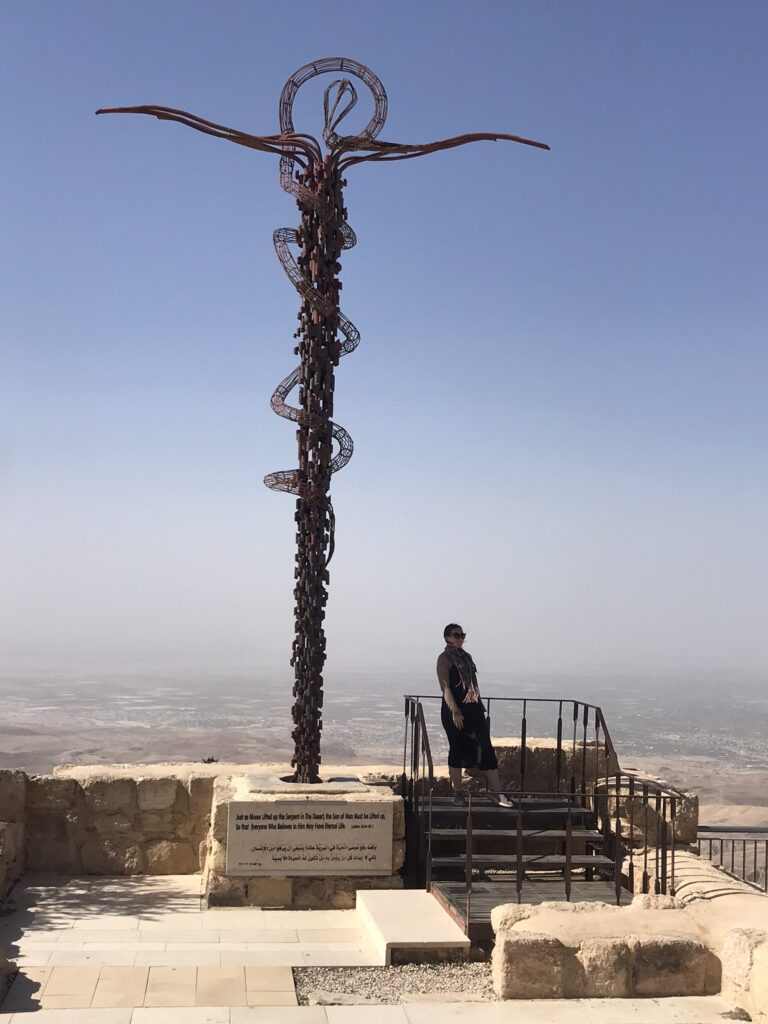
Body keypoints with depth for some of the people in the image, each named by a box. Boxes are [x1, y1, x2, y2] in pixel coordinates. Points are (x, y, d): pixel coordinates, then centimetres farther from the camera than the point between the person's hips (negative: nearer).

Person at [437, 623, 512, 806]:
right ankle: (458, 792, 13)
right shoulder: (444, 659, -5)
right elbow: (445, 687, -12)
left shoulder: (466, 656, 16)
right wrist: (454, 711, -19)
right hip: (454, 710, -6)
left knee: (486, 746, 1)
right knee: (457, 748, 2)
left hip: (473, 708, 7)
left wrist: (480, 705, 16)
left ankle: (496, 791, 2)